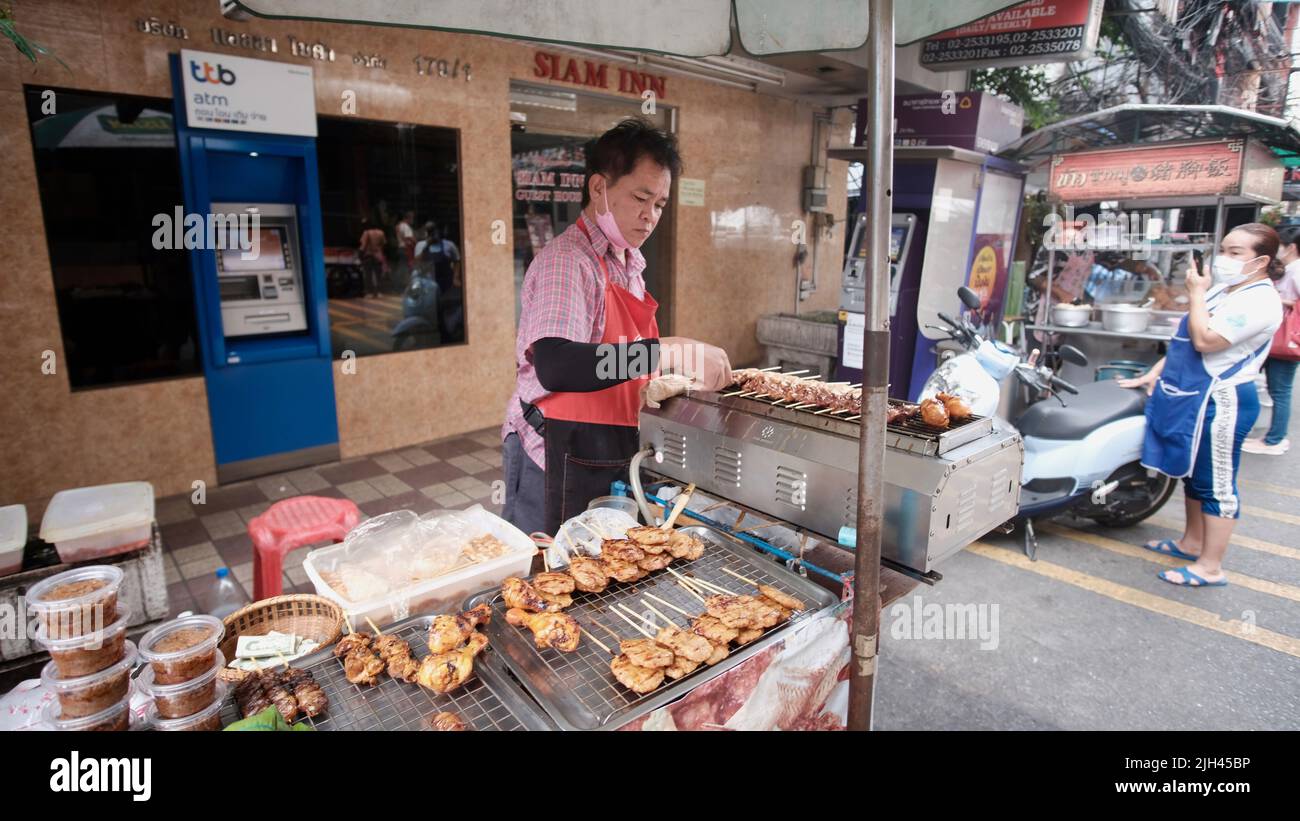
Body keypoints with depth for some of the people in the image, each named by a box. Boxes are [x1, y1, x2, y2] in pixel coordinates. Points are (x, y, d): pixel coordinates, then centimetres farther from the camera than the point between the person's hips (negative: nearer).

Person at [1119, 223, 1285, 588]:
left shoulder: (1259, 301, -17)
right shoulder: (1223, 289, 13)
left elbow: (1205, 340, -27)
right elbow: (1184, 339, 17)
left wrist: (1196, 293, -15)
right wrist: (1154, 372, 11)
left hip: (1220, 402, -10)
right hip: (1193, 396, 10)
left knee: (1216, 484, -1)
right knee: (1193, 473, 20)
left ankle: (1210, 568, 8)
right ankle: (1192, 542, 35)